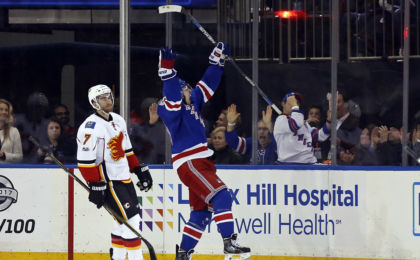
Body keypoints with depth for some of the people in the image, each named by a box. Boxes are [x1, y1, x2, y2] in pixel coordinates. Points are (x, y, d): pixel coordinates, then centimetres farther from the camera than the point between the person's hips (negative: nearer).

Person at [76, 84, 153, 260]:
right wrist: (95, 186, -22)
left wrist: (140, 171, 17)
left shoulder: (118, 121, 11)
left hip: (124, 178, 9)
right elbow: (85, 161, -20)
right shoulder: (90, 127, -17)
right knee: (131, 220, -13)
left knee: (123, 222, 14)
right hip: (107, 181, -9)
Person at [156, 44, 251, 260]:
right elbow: (172, 96, -29)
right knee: (221, 197, -21)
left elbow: (207, 86, 24)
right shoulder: (170, 108, -9)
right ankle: (229, 243, -26)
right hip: (188, 164, -10)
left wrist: (217, 61, 22)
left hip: (201, 164, 10)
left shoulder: (193, 103, 16)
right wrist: (167, 71, -39)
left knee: (202, 211, 11)